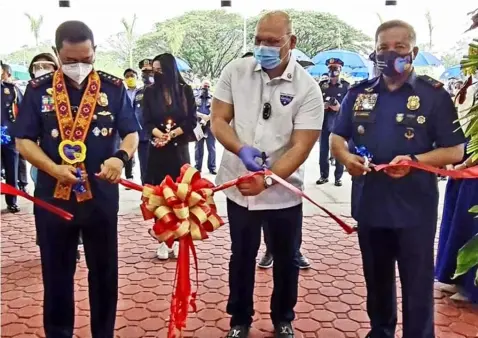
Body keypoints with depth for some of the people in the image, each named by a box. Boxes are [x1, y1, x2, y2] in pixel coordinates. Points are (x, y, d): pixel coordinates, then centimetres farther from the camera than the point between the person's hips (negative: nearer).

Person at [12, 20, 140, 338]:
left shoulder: (114, 87, -2)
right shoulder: (38, 89, 0)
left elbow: (132, 132, -1)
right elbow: (24, 140, -1)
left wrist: (121, 156, -23)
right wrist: (53, 168, -18)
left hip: (101, 194, 0)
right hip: (53, 195, 1)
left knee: (104, 270, 13)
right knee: (57, 273, 13)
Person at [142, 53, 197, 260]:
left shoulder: (185, 91, 2)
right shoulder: (150, 92, 4)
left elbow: (191, 121, -2)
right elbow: (147, 122, -1)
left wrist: (171, 135, -14)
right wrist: (160, 135, -20)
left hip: (179, 149, -1)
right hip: (158, 150, 1)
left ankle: (177, 239, 11)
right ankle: (163, 241, 9)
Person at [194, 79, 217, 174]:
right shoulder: (196, 98, 11)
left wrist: (208, 117, -19)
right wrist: (202, 116, -15)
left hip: (210, 126, -1)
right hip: (198, 125, 1)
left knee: (211, 148, 0)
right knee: (198, 148, 7)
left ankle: (212, 167, 4)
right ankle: (197, 167, 14)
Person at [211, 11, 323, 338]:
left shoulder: (307, 88, -12)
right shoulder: (235, 71, -5)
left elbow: (301, 147, -17)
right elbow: (218, 121, -3)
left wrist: (266, 180, -30)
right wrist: (241, 150, -23)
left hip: (283, 192, -1)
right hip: (239, 187, 2)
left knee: (286, 260, 15)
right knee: (242, 257, 16)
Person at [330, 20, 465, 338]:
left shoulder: (434, 94, -5)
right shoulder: (359, 93, 5)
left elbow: (455, 151, -4)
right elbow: (337, 137, 11)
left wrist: (414, 161, -22)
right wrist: (346, 157, -12)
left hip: (414, 208, -3)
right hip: (369, 205, 4)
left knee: (417, 285, 9)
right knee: (376, 280, 21)